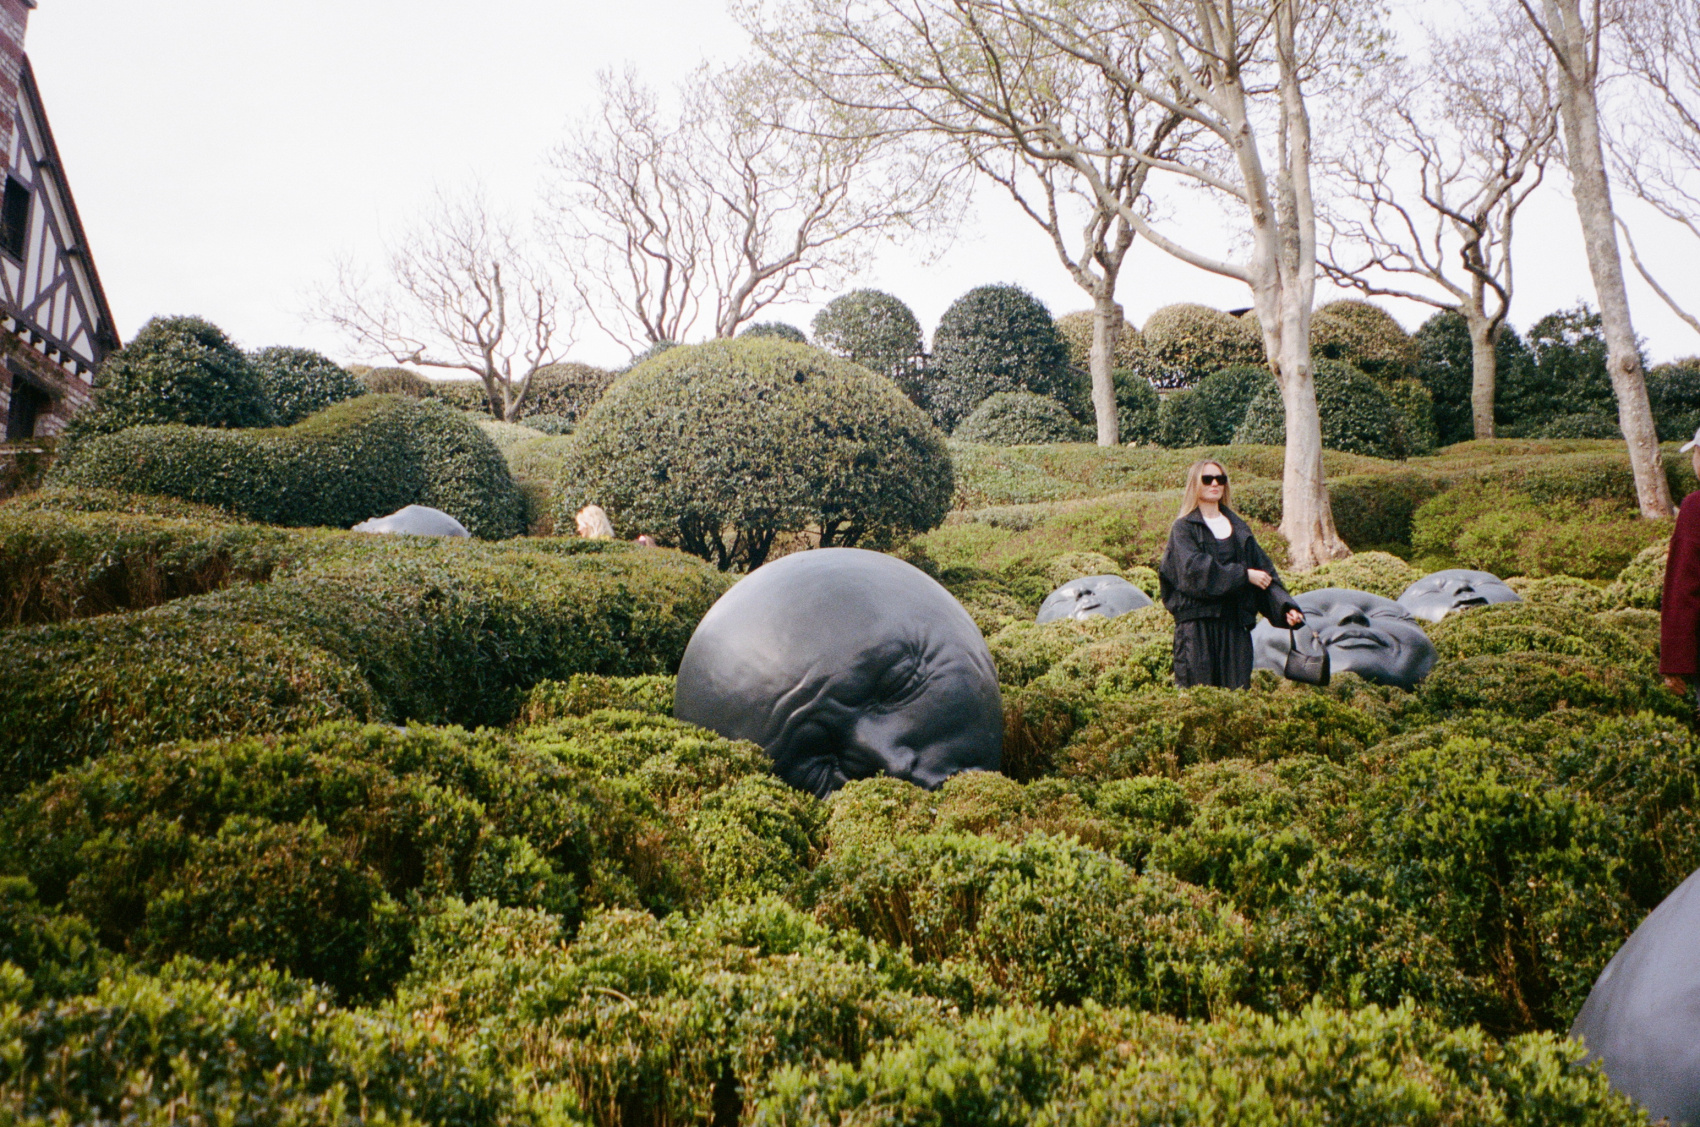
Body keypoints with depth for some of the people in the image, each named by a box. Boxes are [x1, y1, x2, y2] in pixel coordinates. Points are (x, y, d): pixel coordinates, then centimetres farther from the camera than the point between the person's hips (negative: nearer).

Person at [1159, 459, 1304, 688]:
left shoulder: (1239, 528, 17)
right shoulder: (1184, 528, 2)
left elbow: (1265, 569, 10)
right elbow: (1195, 567, -15)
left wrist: (1285, 606, -4)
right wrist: (1243, 575, -16)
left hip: (1235, 620, 4)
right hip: (1197, 620, -4)